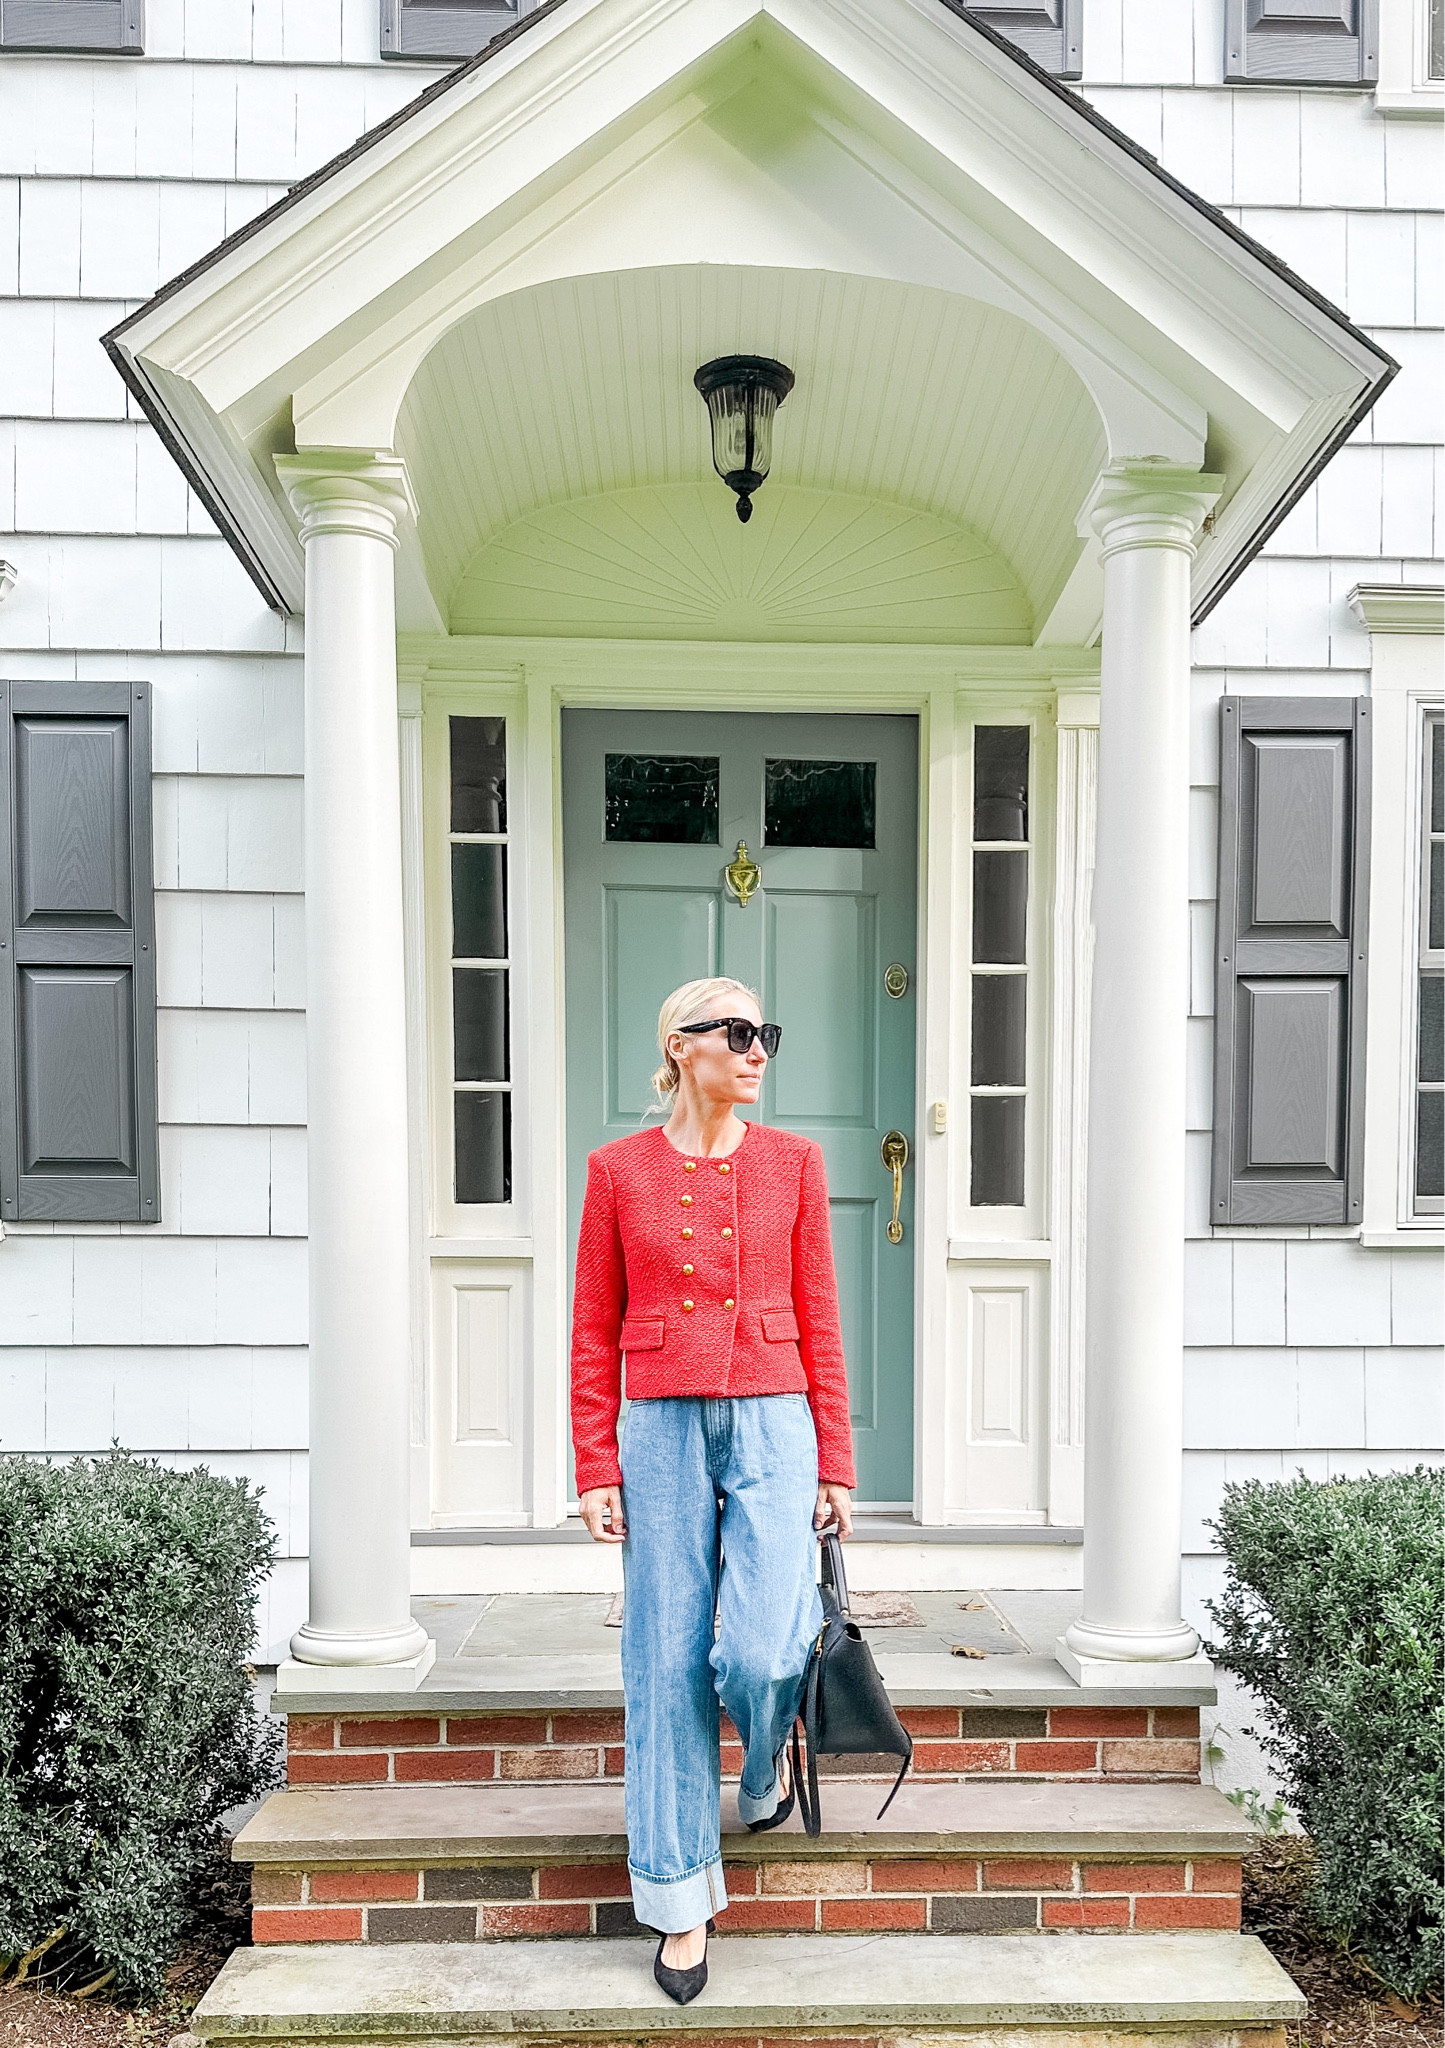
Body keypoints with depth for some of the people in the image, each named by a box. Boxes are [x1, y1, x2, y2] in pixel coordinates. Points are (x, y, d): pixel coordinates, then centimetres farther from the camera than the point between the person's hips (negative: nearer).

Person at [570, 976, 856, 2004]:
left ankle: (769, 1750, 30)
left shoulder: (794, 1162, 4)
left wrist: (835, 1462, 3)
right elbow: (594, 1331, 4)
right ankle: (684, 1898, 26)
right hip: (661, 1428, 0)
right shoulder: (619, 1169, 2)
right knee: (668, 1665, 6)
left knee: (760, 1653, -10)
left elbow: (819, 1320, 5)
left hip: (772, 1424, 0)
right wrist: (597, 1468, 0)